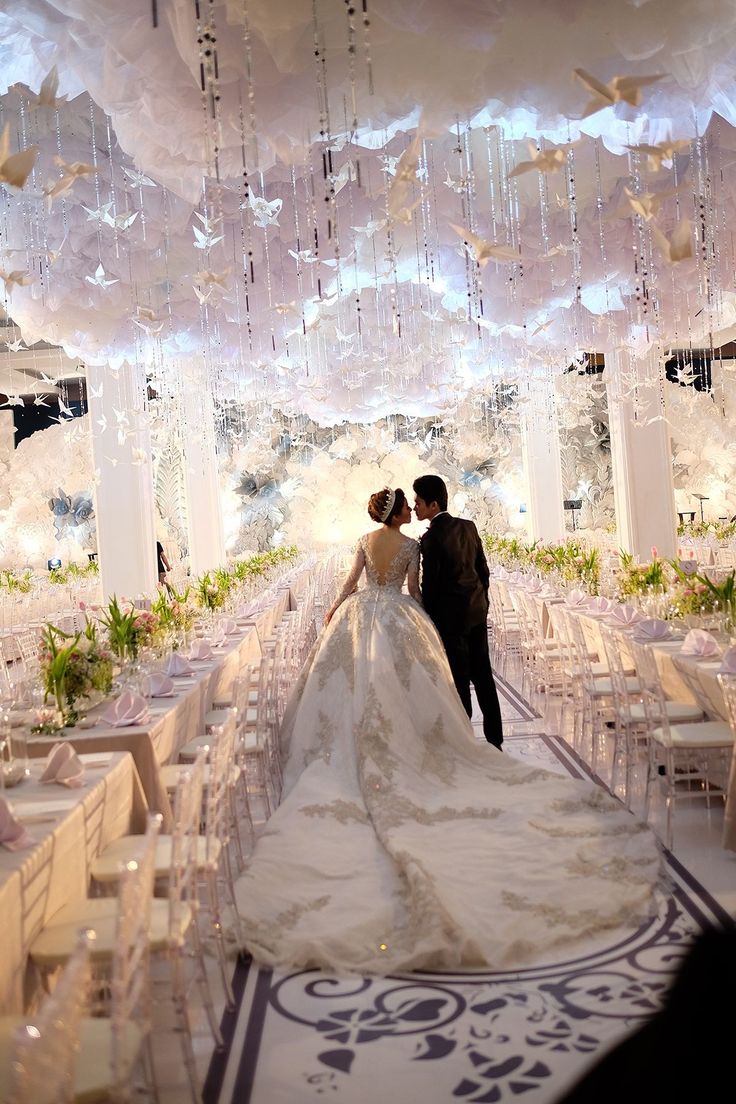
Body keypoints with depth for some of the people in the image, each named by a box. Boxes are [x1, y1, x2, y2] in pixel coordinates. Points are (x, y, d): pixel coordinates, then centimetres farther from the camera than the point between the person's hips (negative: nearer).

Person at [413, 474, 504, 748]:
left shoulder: (431, 538, -16)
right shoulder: (468, 527, 5)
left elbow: (430, 584, -13)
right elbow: (483, 570, 11)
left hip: (451, 617, -7)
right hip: (477, 612, 7)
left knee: (459, 682, 2)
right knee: (483, 677, 12)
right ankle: (495, 740, 18)